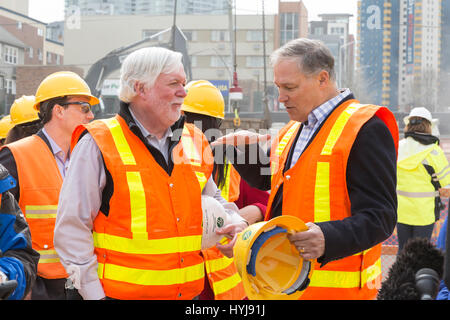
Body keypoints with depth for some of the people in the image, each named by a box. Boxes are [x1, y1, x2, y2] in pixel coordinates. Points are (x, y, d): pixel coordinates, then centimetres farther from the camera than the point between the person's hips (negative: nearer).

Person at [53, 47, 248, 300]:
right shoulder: (98, 144, -7)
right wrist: (94, 294, -11)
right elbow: (72, 228, -8)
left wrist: (236, 224, 1)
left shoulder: (194, 142, 9)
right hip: (121, 293, -5)